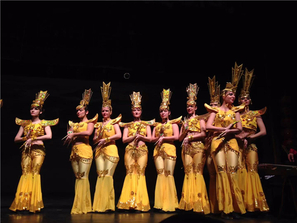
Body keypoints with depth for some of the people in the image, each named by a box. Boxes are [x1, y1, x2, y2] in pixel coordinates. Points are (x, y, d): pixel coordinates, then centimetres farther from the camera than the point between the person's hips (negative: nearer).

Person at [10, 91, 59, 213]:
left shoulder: (44, 123, 6)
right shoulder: (25, 123, 16)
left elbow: (49, 136, -12)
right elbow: (16, 139, 13)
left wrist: (33, 139, -12)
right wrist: (26, 138, -7)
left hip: (38, 150, -3)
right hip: (26, 150, 4)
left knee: (35, 173, -10)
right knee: (25, 173, -4)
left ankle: (34, 204, -6)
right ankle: (21, 203, -2)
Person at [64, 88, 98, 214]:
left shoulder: (89, 122, 4)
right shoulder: (74, 124, 20)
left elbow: (88, 132, -16)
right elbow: (67, 140, 19)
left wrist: (74, 134, -9)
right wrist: (69, 136, -2)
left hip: (84, 150, -6)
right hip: (74, 151, 6)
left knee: (83, 177, -9)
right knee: (77, 178, 6)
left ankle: (83, 206, -5)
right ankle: (77, 206, 11)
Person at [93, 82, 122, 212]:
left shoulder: (114, 122, 6)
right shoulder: (98, 124, 17)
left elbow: (119, 135, -10)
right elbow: (94, 140, 13)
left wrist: (106, 139, -11)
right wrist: (99, 135, -6)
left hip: (111, 150, -4)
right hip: (99, 151, 4)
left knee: (108, 175, -10)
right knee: (100, 175, 1)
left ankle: (107, 205, -4)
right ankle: (100, 205, 5)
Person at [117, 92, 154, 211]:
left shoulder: (146, 124, 13)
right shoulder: (128, 125, 12)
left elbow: (149, 138, 5)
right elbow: (124, 139, 4)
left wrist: (141, 136, -10)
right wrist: (134, 136, -9)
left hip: (142, 150, 0)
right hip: (130, 150, 0)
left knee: (140, 173, -6)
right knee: (130, 173, -6)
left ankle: (140, 202, -1)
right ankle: (129, 202, -3)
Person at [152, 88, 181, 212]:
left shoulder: (173, 123, 8)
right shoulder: (157, 125, 18)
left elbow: (176, 136, -6)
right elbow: (152, 139, 12)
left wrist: (163, 138, -6)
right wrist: (159, 138, -7)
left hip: (169, 149, -3)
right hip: (158, 151, 4)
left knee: (169, 174, -8)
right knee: (160, 174, -2)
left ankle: (169, 203, -4)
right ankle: (161, 203, 1)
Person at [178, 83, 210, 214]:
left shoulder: (200, 119, 10)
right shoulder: (184, 122, 21)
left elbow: (203, 134, -4)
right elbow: (180, 138, 16)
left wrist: (190, 137, -7)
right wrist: (185, 131, -1)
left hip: (198, 147, -4)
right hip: (186, 149, 4)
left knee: (197, 173, -11)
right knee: (188, 173, -3)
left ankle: (199, 205, -11)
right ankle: (188, 203, -3)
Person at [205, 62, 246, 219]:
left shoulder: (235, 110, 15)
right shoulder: (216, 110, 9)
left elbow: (239, 128, 5)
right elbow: (208, 126, -3)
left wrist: (228, 131, -13)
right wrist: (225, 128, -11)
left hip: (231, 142, 2)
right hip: (218, 143, -2)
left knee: (232, 172, -7)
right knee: (222, 172, -8)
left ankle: (235, 207, -3)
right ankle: (225, 208, -4)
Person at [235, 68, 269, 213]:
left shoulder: (256, 114, 8)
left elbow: (263, 132, 0)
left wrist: (249, 137, -9)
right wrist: (239, 137, -13)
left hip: (251, 146, 0)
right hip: (238, 146, 1)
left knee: (252, 172, -5)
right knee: (240, 172, -4)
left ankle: (254, 203, 2)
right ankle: (243, 203, -1)